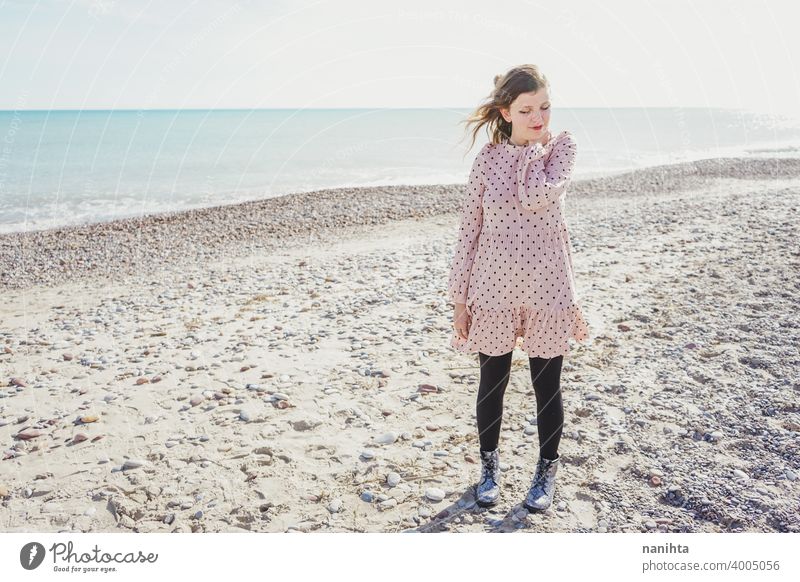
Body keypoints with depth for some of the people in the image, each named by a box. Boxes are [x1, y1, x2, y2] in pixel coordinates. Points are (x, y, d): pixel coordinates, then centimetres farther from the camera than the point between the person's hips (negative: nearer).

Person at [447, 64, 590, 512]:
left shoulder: (562, 146, -2)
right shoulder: (489, 157, 0)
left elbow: (536, 198, -22)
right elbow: (469, 228, 1)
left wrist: (533, 147, -8)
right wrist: (460, 297, 0)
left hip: (546, 286, -1)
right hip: (494, 286, 1)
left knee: (548, 385, 10)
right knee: (492, 382, 13)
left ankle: (548, 470, 31)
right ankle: (490, 466, 34)